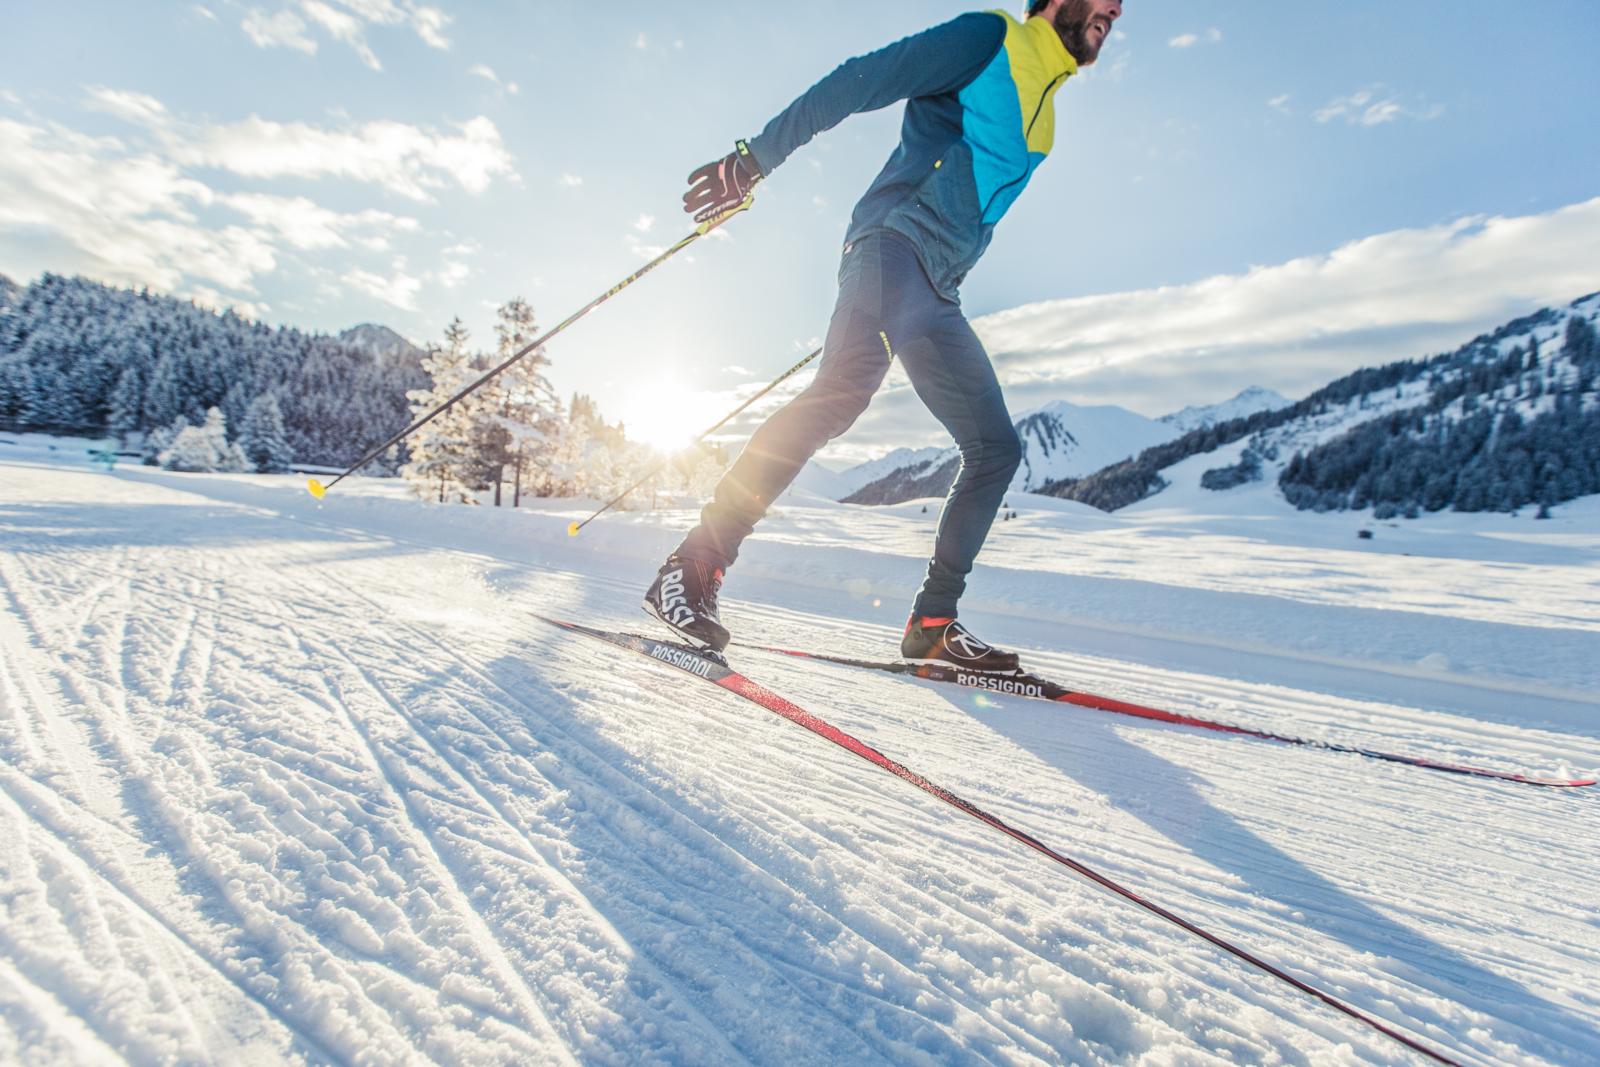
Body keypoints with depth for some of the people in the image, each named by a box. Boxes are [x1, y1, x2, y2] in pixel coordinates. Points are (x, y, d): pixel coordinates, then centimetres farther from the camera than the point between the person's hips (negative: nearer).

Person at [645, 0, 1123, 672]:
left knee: (997, 449, 1)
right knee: (847, 386, -34)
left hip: (935, 295, 8)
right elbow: (857, 83, -1)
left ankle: (932, 623, 4)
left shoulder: (1041, 118, 30)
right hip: (894, 245, -8)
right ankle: (693, 567, -31)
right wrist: (755, 159, -11)